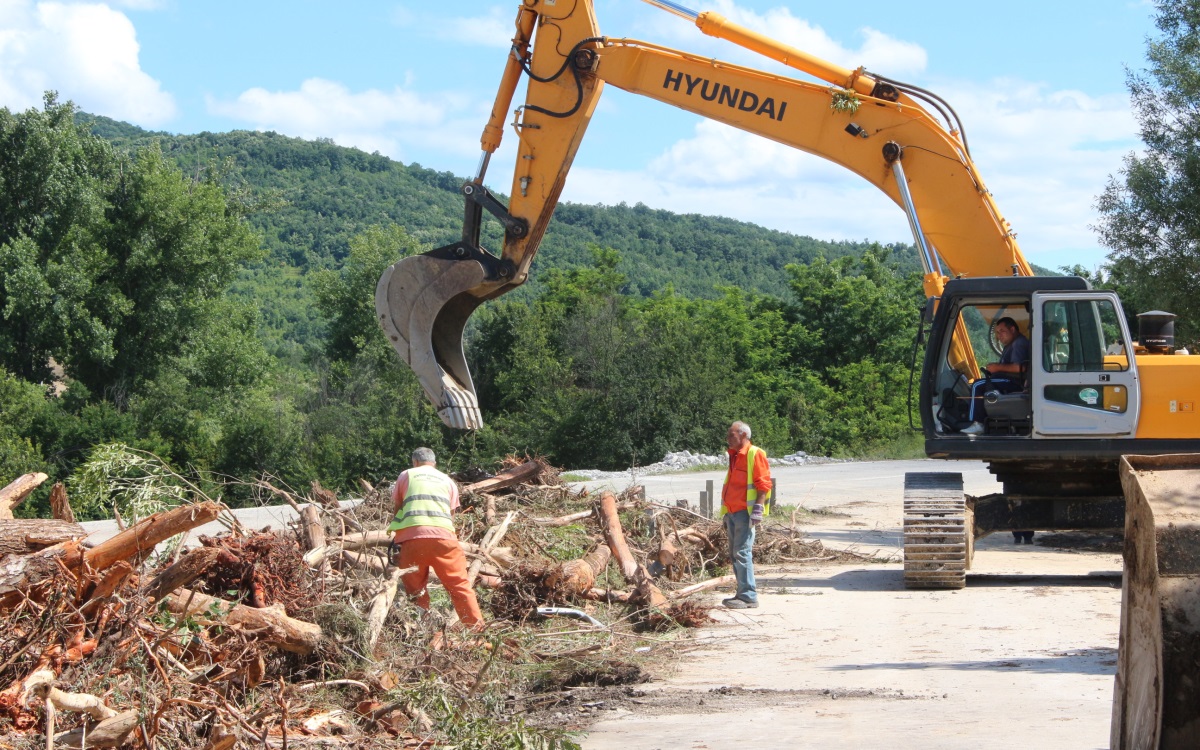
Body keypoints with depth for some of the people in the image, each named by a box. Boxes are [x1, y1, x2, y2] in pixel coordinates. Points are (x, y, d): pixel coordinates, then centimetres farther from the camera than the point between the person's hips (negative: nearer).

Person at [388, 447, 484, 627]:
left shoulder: (406, 475, 21)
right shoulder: (448, 481, 26)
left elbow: (396, 506, 26)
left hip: (412, 535, -1)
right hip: (443, 534, 1)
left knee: (415, 588, 9)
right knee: (459, 585, 1)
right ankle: (477, 628, -7)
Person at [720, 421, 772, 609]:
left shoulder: (755, 454, -7)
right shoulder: (734, 456, 20)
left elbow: (763, 484, -14)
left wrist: (758, 509, -21)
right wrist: (725, 515, 23)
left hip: (745, 512, -9)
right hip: (732, 512, 9)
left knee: (742, 553, -13)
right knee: (735, 554, 8)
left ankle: (748, 596, -12)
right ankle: (743, 594, 13)